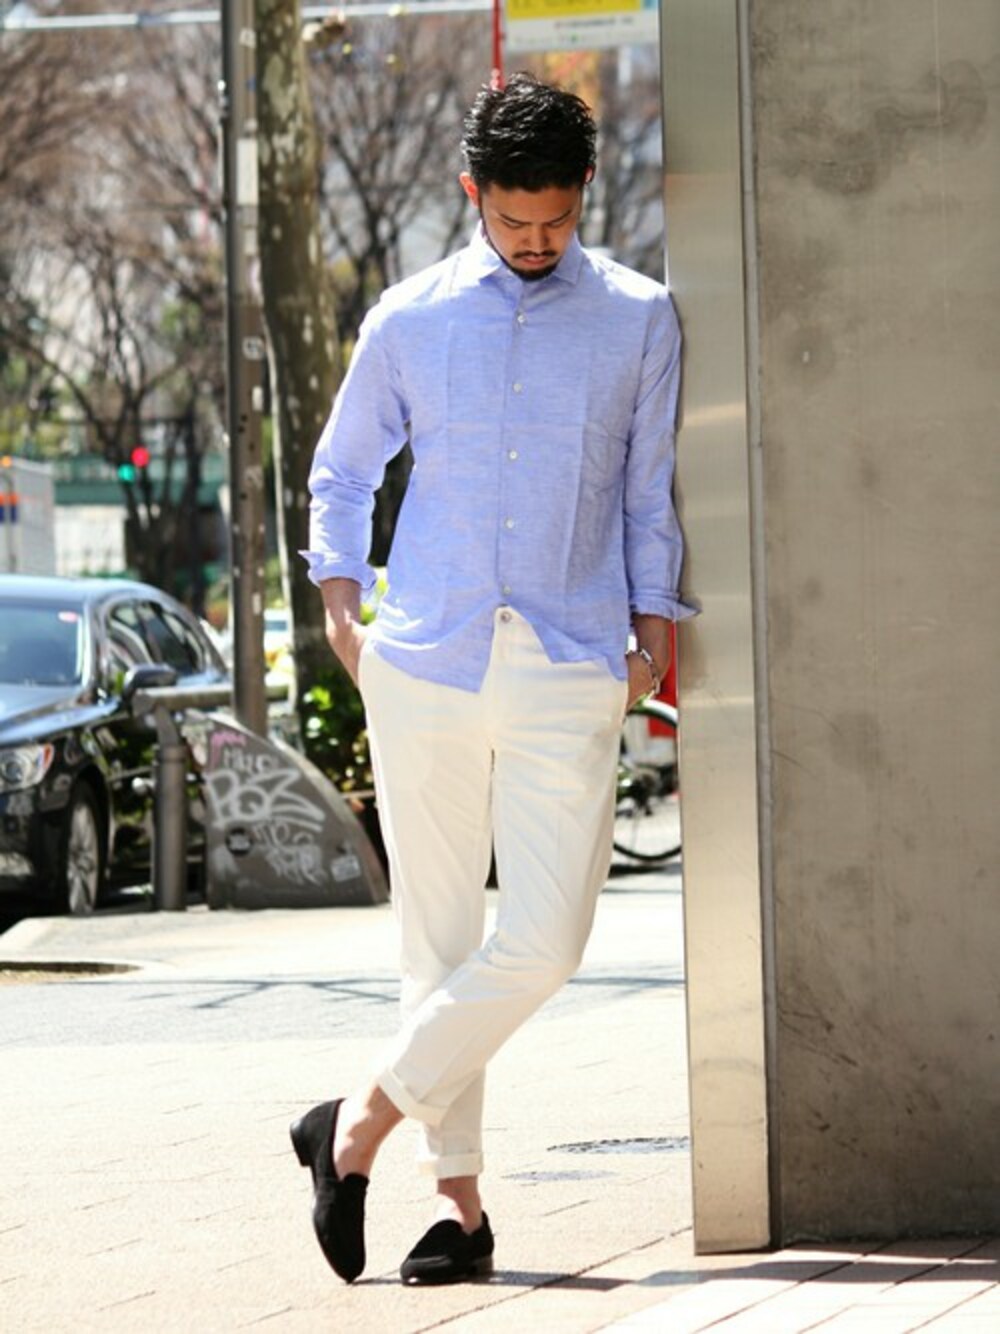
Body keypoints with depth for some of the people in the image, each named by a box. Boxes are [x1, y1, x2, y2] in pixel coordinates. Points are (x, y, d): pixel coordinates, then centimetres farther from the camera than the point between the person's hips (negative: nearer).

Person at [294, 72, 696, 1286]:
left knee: (544, 943, -12)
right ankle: (458, 1200, 11)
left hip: (569, 675, 0)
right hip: (425, 664, 1)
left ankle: (360, 1127, 1)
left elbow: (651, 487, 15)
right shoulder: (409, 321, 9)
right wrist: (339, 591, 8)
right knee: (439, 944, 3)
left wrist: (653, 623, 6)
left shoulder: (638, 321, 9)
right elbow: (343, 468, 21)